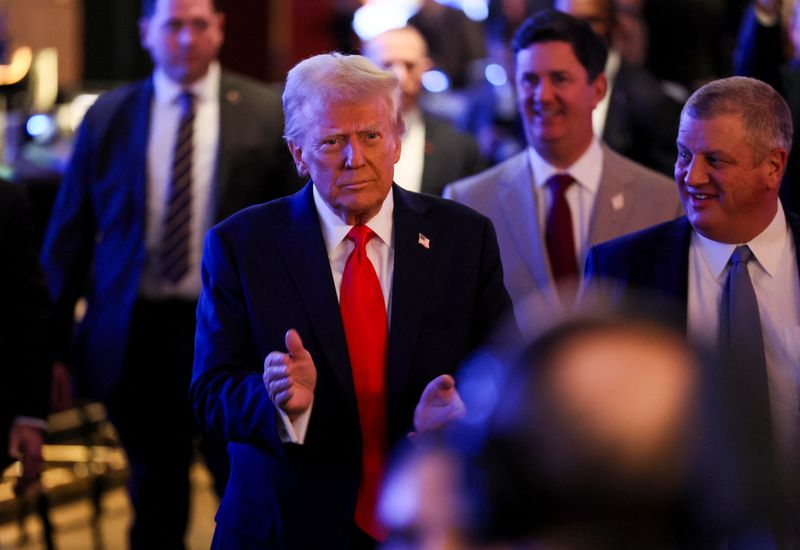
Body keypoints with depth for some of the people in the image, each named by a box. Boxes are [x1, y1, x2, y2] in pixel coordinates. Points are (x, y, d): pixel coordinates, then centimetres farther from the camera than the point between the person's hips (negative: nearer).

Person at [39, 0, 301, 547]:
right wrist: (54, 343, 3)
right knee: (156, 502, 11)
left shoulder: (266, 113, 0)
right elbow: (70, 235, 7)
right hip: (137, 333, 1)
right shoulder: (108, 117, 4)